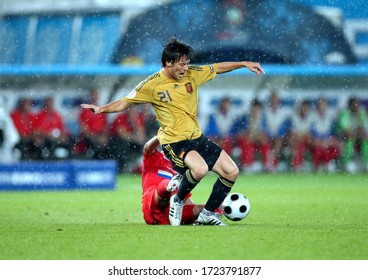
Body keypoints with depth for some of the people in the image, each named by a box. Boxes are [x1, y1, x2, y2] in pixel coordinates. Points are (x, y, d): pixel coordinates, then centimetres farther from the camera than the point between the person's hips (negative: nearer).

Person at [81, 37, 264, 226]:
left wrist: (244, 64, 16)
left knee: (231, 171, 0)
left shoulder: (192, 74, 3)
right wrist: (101, 109, -17)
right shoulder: (152, 85, -10)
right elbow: (124, 103, -4)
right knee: (200, 168, -35)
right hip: (174, 141, -7)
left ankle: (208, 214, 15)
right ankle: (177, 201, -7)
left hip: (197, 138, 7)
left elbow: (219, 68, 18)